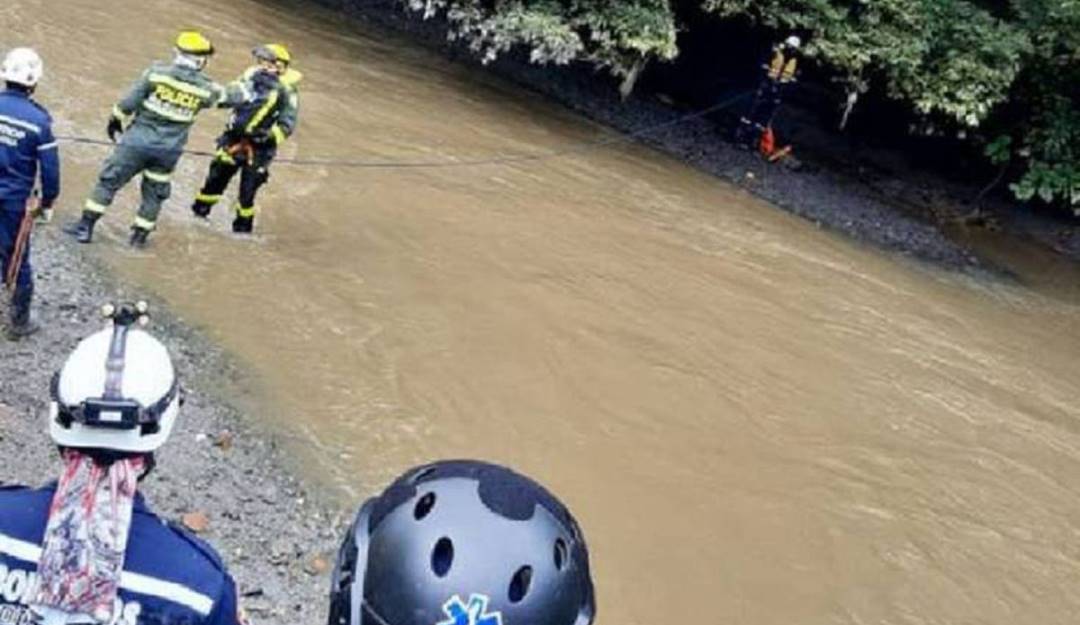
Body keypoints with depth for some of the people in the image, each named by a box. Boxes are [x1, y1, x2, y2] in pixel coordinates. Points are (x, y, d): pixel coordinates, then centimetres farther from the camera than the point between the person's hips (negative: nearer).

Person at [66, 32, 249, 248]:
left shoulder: (157, 72, -8)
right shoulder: (205, 88, -3)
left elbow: (130, 101, -6)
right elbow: (230, 96, 14)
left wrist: (116, 119, 8)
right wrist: (247, 88, 34)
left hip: (139, 140, -2)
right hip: (169, 149, 2)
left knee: (109, 180, 7)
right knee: (155, 192, 19)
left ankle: (86, 226, 6)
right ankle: (140, 235, 25)